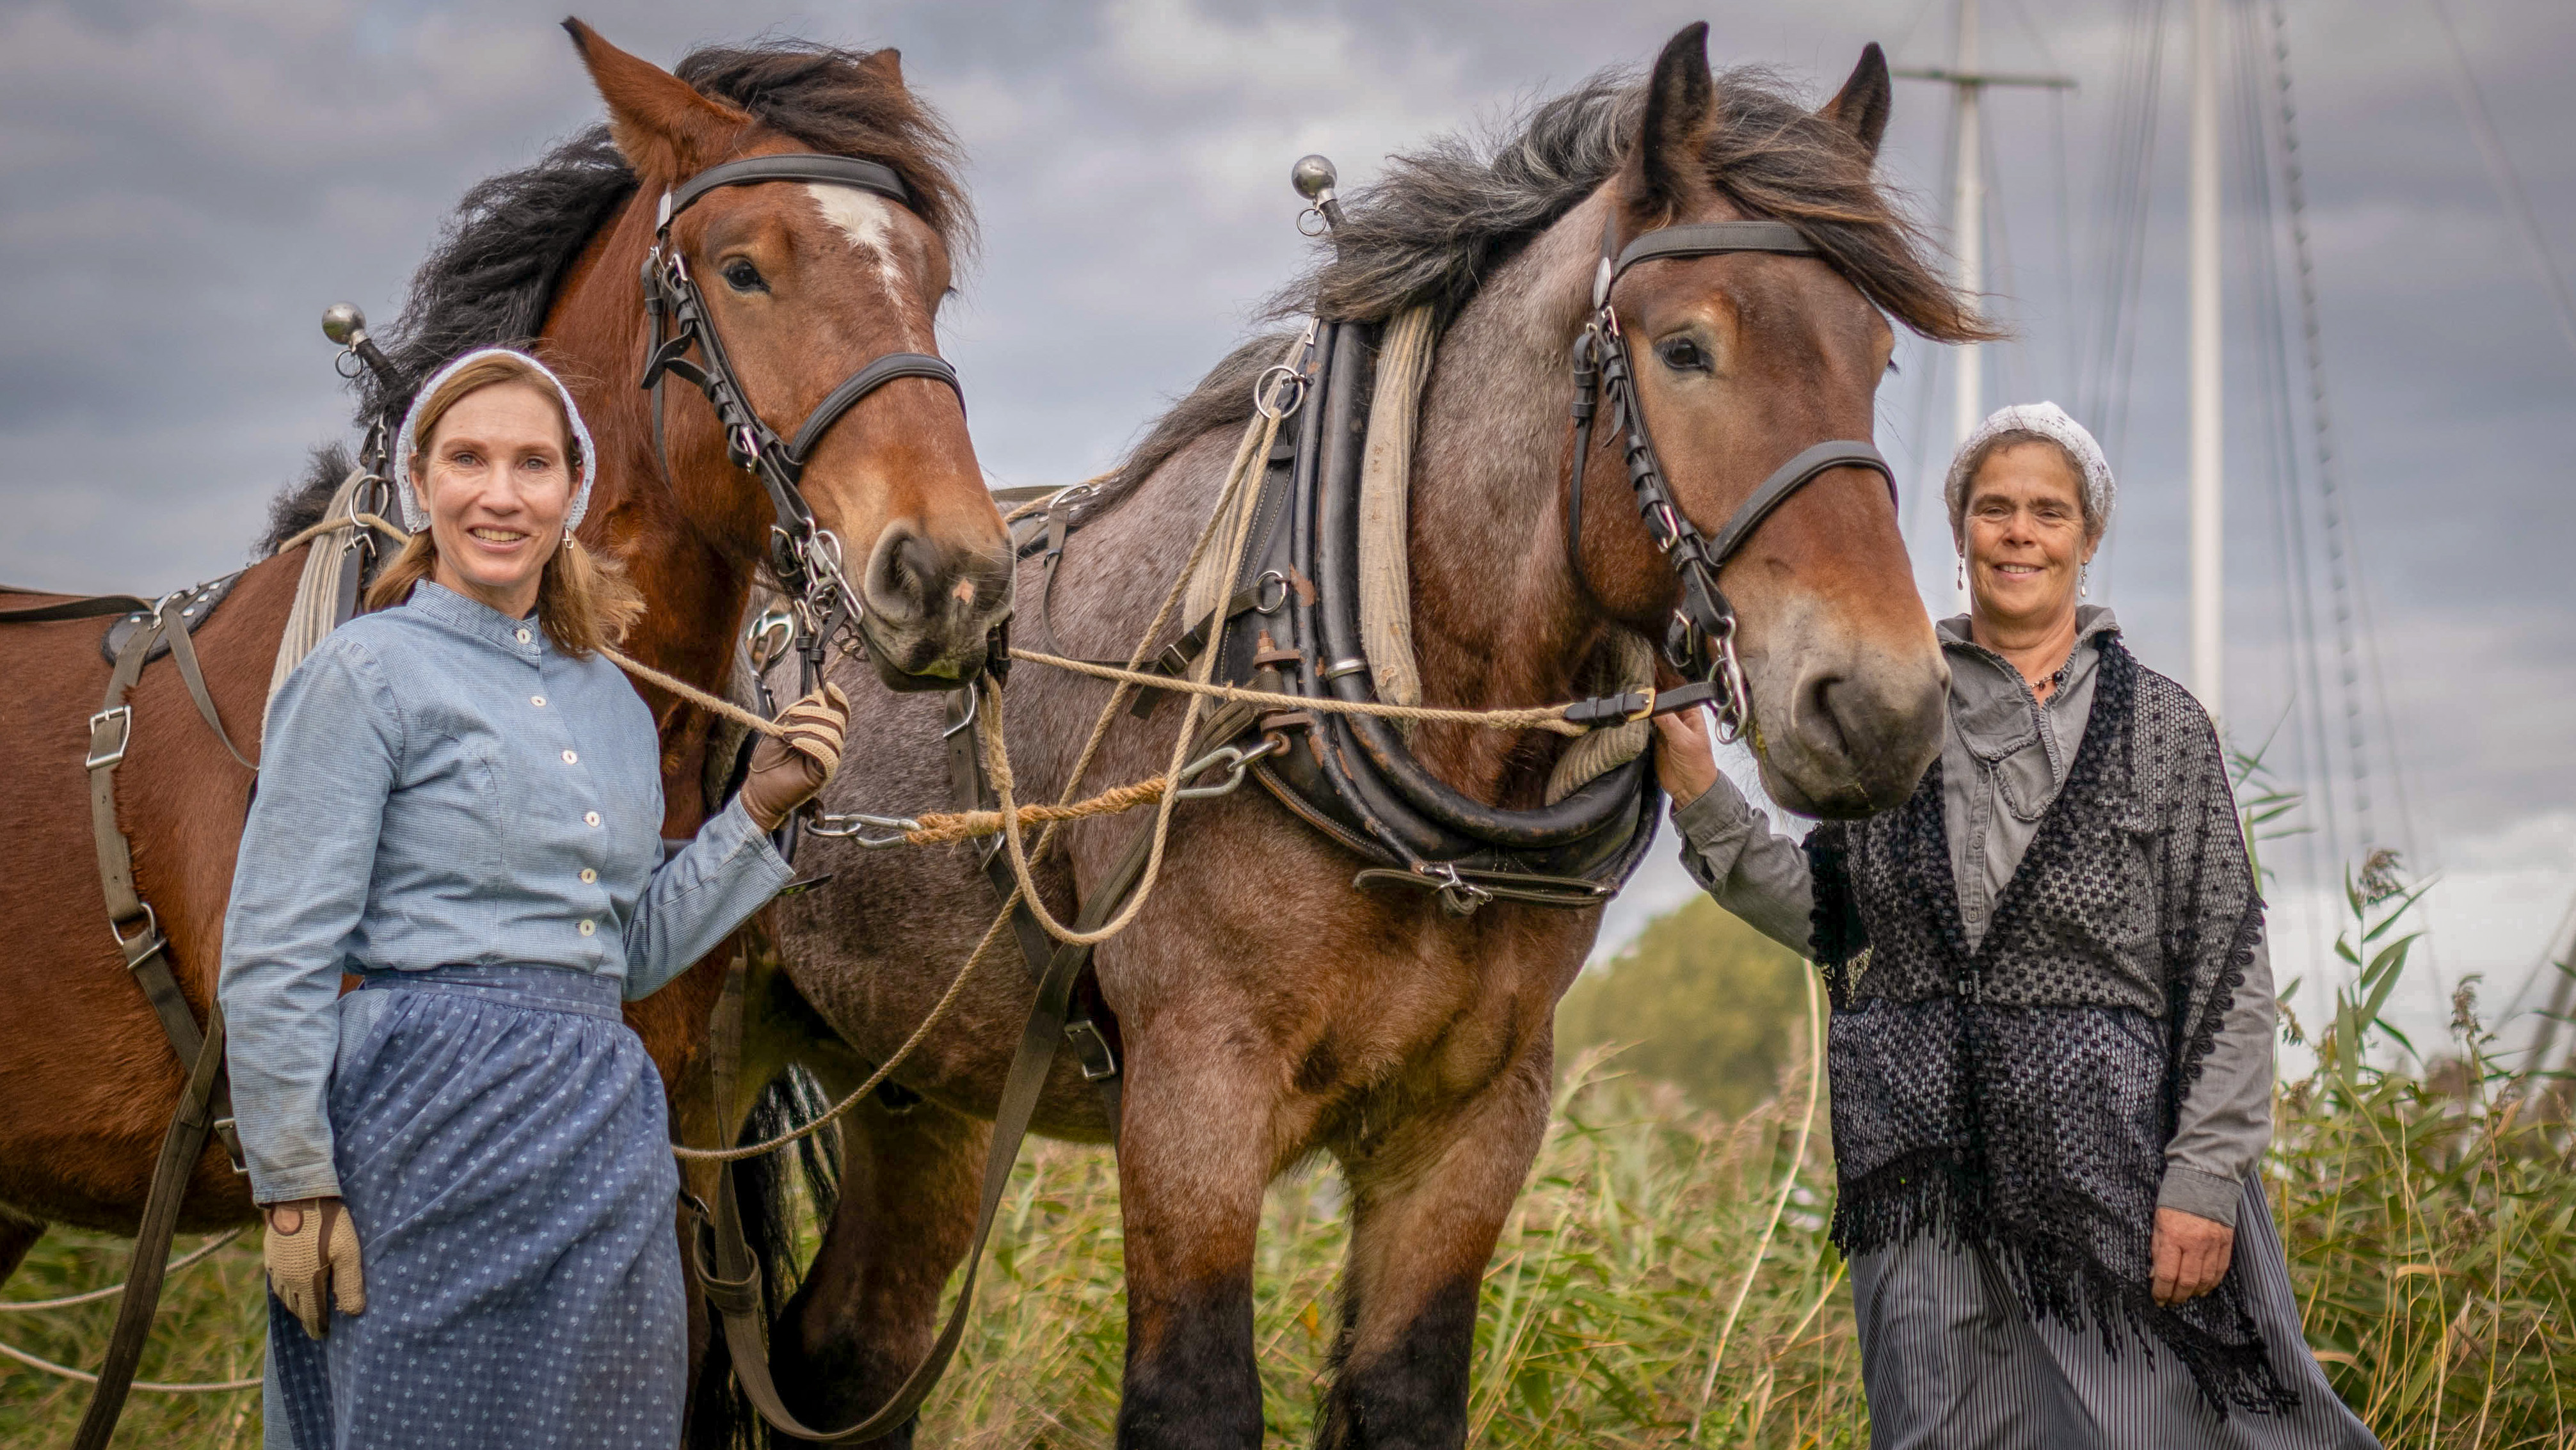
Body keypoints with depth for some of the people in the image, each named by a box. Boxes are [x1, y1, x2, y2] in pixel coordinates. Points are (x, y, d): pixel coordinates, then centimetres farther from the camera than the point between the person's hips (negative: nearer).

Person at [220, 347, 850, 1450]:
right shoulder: (366, 674, -5)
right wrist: (296, 1189, -12)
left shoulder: (612, 701, 15)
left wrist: (757, 811, 9)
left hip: (605, 1134, 7)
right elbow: (275, 958, -8)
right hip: (437, 1113, -7)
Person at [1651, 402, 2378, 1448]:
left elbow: (2229, 967, -1)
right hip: (1923, 1161, 3)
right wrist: (1700, 797, 2)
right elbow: (1829, 919, 13)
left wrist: (2204, 1177, -9)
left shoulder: (2161, 725, 1)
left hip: (2110, 1151, -3)